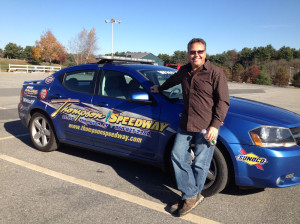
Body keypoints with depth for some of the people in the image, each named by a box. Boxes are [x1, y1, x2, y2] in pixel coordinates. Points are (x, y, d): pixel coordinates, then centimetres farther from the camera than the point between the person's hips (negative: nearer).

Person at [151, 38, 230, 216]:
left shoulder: (215, 73, -7)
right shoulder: (184, 71, 12)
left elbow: (223, 101, -9)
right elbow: (173, 80, 36)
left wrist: (215, 125, -16)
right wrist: (160, 89, 49)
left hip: (206, 127, -6)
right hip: (186, 124, 7)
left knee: (200, 164, 0)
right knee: (178, 156, 5)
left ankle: (192, 197, 19)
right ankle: (191, 196, 15)